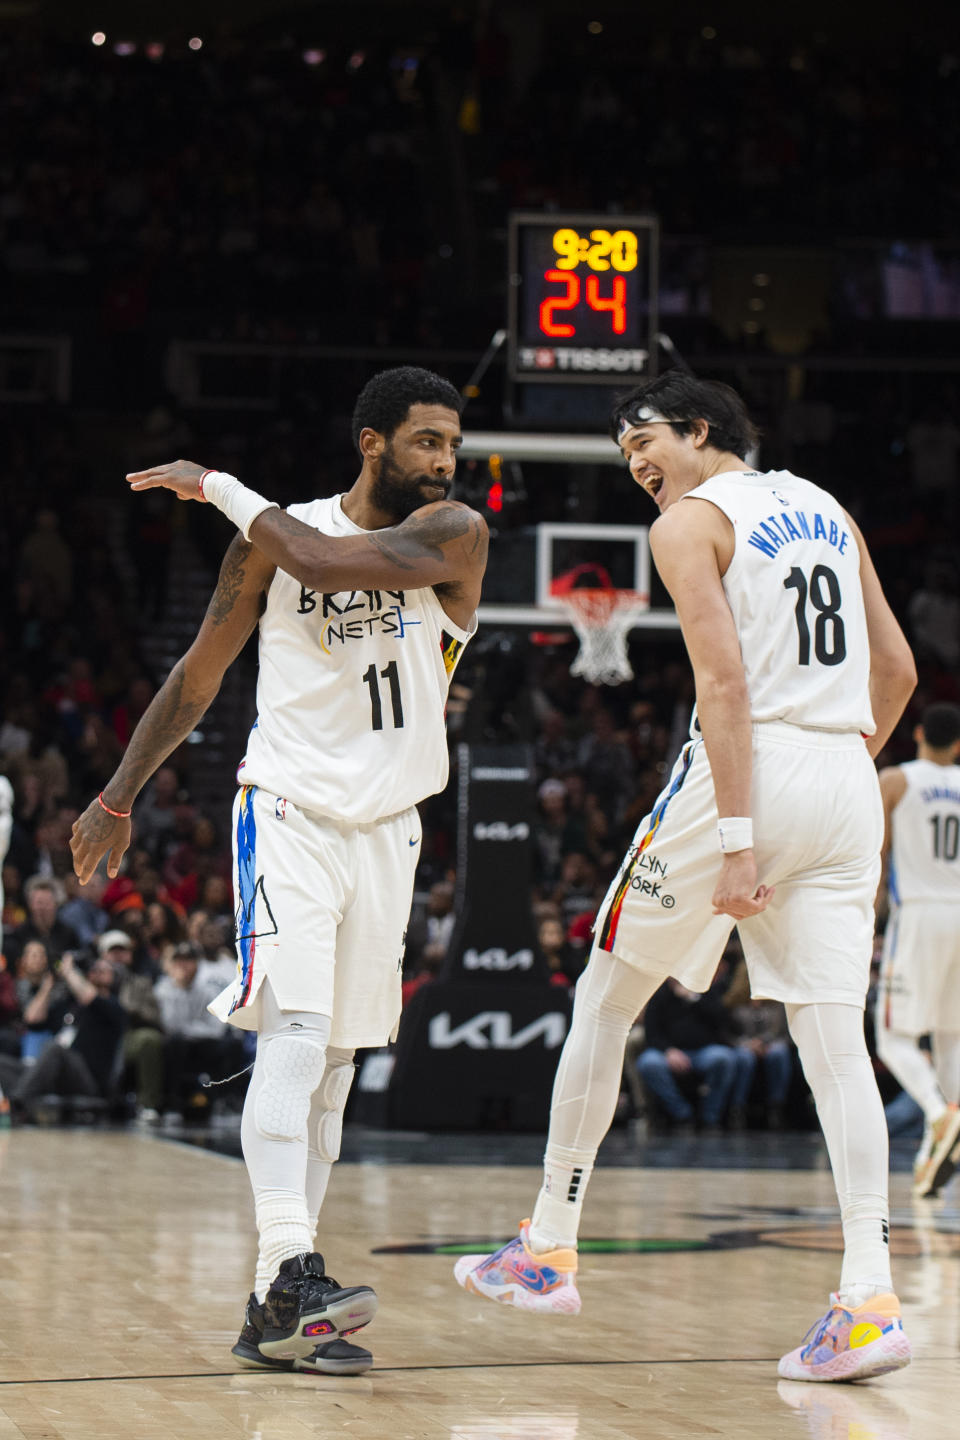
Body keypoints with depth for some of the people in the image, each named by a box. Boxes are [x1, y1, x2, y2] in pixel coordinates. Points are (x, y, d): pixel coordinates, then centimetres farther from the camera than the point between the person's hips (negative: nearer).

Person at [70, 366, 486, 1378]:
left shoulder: (453, 535, -4)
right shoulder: (276, 536, -1)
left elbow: (337, 561, -24)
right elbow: (200, 671, 10)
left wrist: (228, 492, -14)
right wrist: (119, 796, 12)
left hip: (386, 829, 2)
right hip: (289, 810, -2)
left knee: (330, 1069, 5)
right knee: (294, 1036, -20)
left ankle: (277, 1315, 7)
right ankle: (290, 1272, -32)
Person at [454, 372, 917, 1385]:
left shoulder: (690, 522, -2)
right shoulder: (824, 511, 19)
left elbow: (726, 680, -15)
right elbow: (896, 671, 19)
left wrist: (736, 837, -19)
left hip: (750, 768, -6)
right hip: (847, 780, 6)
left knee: (606, 995, 11)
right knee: (833, 1037, 0)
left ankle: (548, 1251, 17)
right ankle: (868, 1299, -13)